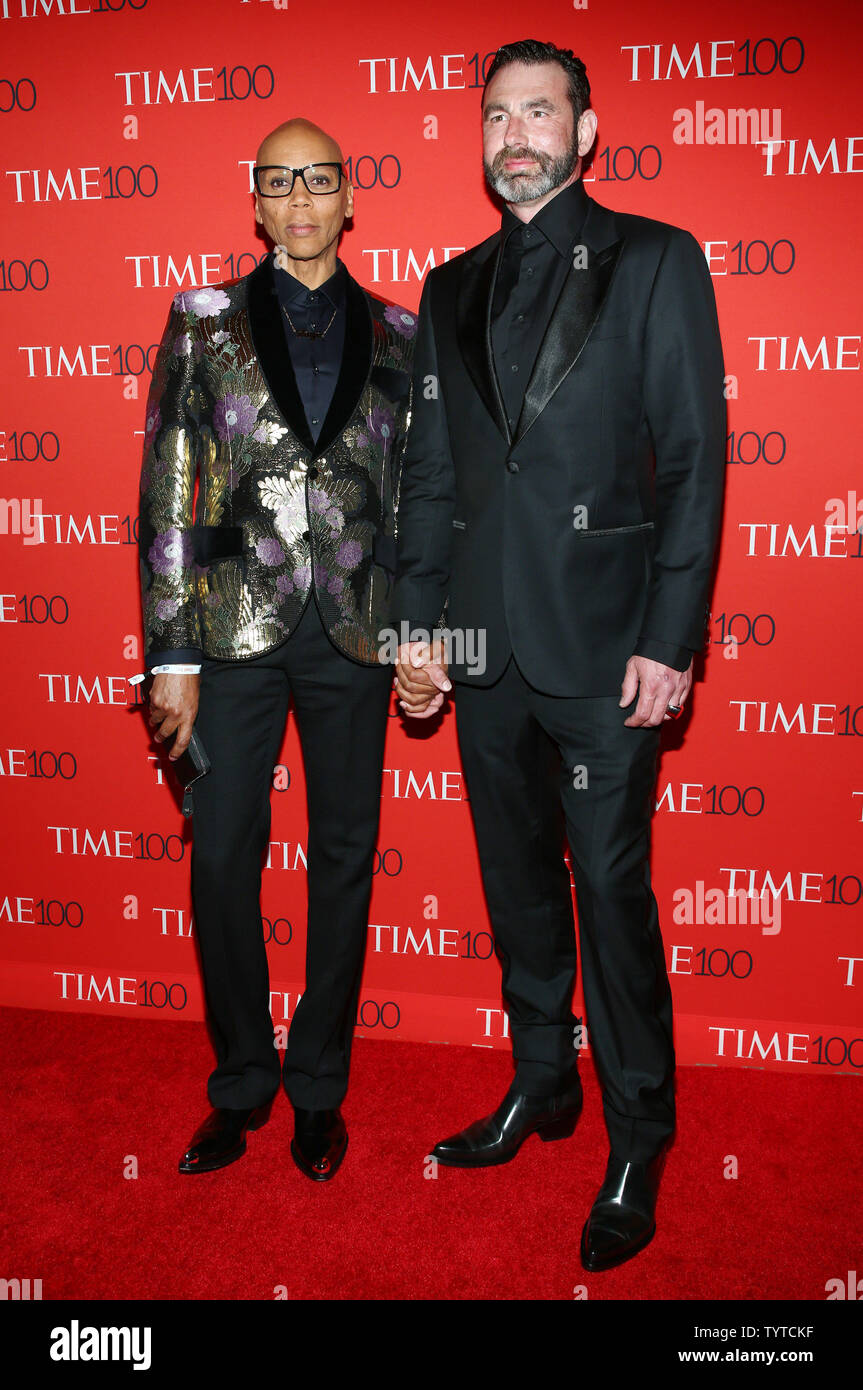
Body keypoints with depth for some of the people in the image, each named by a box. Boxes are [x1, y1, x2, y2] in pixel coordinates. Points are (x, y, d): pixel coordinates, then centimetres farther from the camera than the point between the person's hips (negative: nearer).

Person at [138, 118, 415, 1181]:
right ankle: (241, 1084, 25)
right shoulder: (203, 323, 5)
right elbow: (167, 493, 1)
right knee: (222, 856, 3)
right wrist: (171, 654, -5)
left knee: (344, 857, 8)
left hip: (354, 633, 1)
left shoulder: (396, 337, 9)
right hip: (237, 626, -1)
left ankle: (319, 1088, 26)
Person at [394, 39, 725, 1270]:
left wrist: (669, 642, -12)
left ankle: (637, 1143, 18)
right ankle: (542, 1087, 33)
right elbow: (430, 472, 14)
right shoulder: (452, 291, 15)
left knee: (611, 891, 1)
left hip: (602, 642, -4)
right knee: (516, 880, 14)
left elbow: (694, 459, -4)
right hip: (486, 645, 5)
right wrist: (417, 624, 6)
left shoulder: (655, 262, 2)